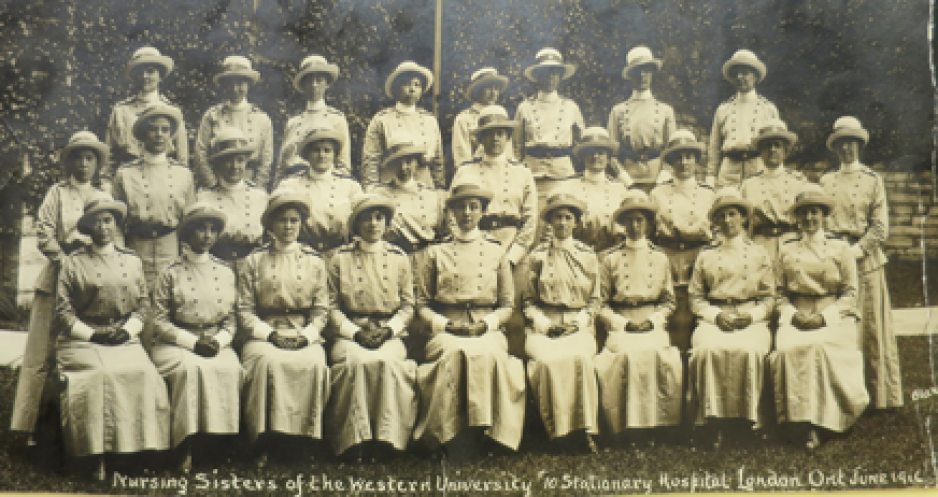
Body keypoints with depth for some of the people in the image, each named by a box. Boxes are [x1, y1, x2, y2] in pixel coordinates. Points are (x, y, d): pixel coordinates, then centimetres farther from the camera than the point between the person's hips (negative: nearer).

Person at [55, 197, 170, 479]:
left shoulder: (133, 262, 17)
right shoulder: (74, 263, 9)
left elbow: (143, 304, 14)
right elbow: (63, 310, 3)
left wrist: (127, 330, -5)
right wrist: (92, 334, -9)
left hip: (125, 340, 2)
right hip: (82, 340, -2)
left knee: (143, 373, -27)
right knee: (101, 373, -32)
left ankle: (140, 448, -22)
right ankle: (99, 459, -28)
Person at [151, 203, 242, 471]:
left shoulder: (225, 273, 14)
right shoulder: (171, 273, 4)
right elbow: (160, 320, -1)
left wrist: (218, 341, -8)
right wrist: (193, 342, -13)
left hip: (217, 344, 2)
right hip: (175, 344, -2)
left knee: (230, 369, -30)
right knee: (191, 367, -34)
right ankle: (188, 448, -31)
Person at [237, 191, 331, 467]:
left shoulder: (314, 262, 15)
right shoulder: (253, 262, 11)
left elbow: (321, 310, 11)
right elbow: (244, 310, 5)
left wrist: (306, 335, -8)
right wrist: (270, 333, -11)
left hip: (305, 337, 1)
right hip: (263, 335, -1)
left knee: (314, 363, -32)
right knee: (268, 362, -34)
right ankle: (265, 445, -26)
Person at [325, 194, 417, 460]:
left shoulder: (399, 258, 13)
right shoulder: (340, 258, 10)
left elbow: (407, 305, 12)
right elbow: (332, 305, 6)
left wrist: (388, 329, -6)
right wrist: (355, 332, -9)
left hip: (390, 334, 1)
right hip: (350, 333, 0)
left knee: (388, 361, -33)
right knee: (356, 361, -34)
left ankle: (387, 437, -27)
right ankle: (355, 440, -28)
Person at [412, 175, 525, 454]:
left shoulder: (496, 253, 19)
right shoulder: (435, 253, 17)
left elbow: (507, 305, 17)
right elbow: (422, 302, 14)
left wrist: (492, 320, -4)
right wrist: (437, 320, -6)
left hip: (486, 330, 0)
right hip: (447, 331, 0)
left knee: (488, 355, -35)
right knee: (454, 355, -36)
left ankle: (479, 431, -31)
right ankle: (451, 434, -32)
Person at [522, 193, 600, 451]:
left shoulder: (588, 256, 13)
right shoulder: (537, 256, 11)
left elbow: (595, 300, 14)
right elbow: (528, 300, 12)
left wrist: (580, 322, -4)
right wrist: (543, 323, -5)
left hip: (579, 326, 0)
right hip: (544, 326, 0)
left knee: (580, 357, -33)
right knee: (548, 360, -32)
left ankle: (584, 426, -25)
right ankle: (556, 429, -22)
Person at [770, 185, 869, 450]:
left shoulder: (841, 249, 11)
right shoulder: (787, 251, 18)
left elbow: (850, 294, 6)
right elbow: (781, 293, 15)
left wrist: (823, 316, -9)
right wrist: (793, 314, -6)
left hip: (833, 318, -2)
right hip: (796, 317, 2)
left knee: (819, 346, -34)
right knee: (788, 349, -31)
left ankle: (816, 422, -25)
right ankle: (797, 421, -25)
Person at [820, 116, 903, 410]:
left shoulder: (873, 181, 5)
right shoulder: (826, 182, 13)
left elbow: (881, 228, -1)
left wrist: (857, 249, -13)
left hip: (865, 261, -2)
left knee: (872, 328, -1)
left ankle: (881, 395, 5)